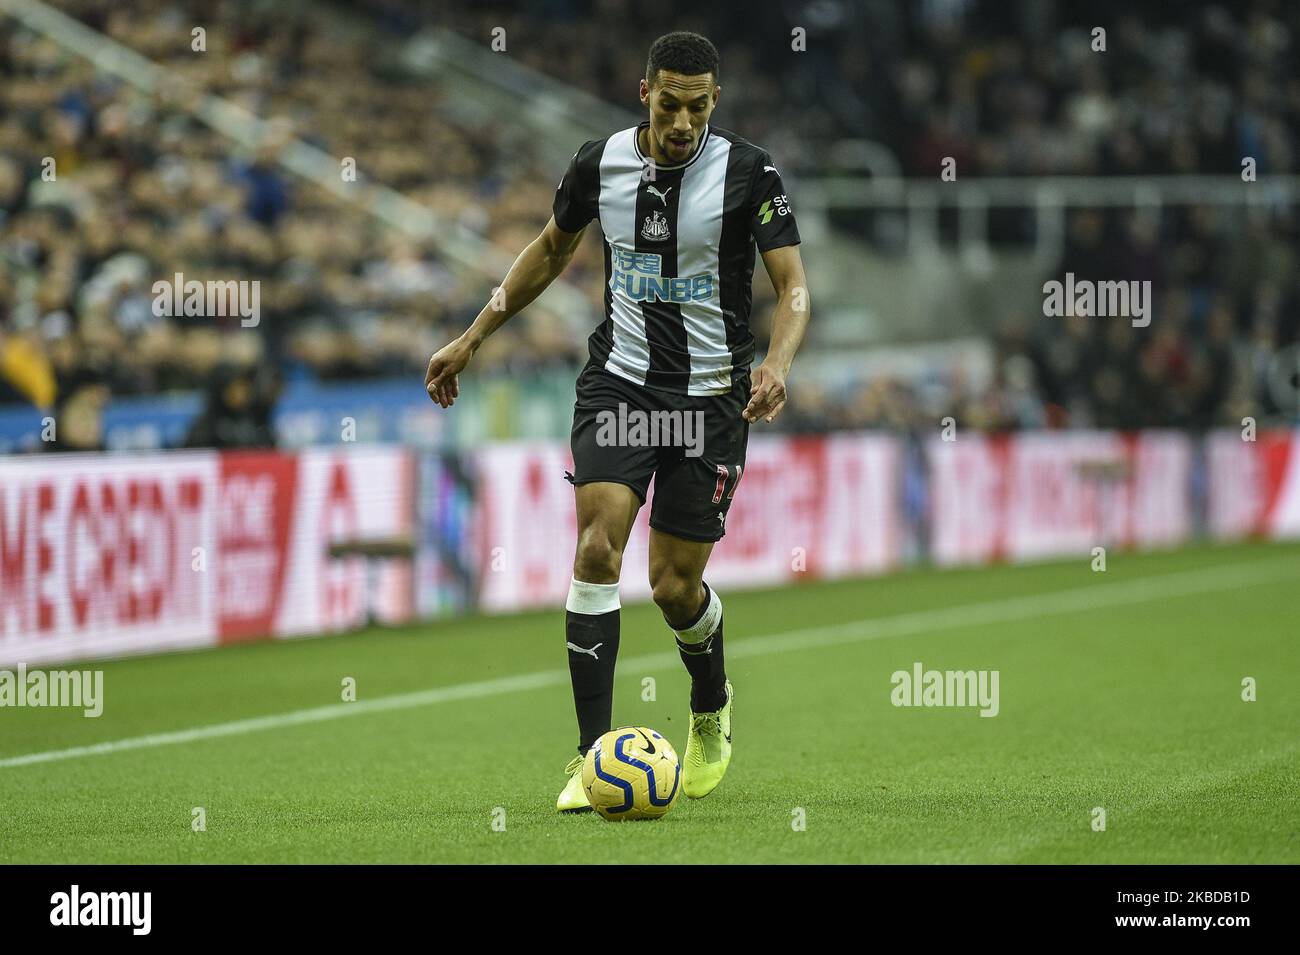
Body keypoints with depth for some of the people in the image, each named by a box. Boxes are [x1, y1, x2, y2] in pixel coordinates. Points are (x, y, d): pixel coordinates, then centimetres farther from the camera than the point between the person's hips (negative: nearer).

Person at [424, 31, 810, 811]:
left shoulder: (750, 173, -11)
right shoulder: (601, 162, -1)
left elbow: (794, 285, -12)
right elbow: (553, 249, 17)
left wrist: (777, 363, -32)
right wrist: (474, 337, 17)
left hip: (713, 394, -2)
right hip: (620, 379, 2)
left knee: (674, 585, 1)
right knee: (599, 547, -18)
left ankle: (712, 709, 36)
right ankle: (592, 754, -16)